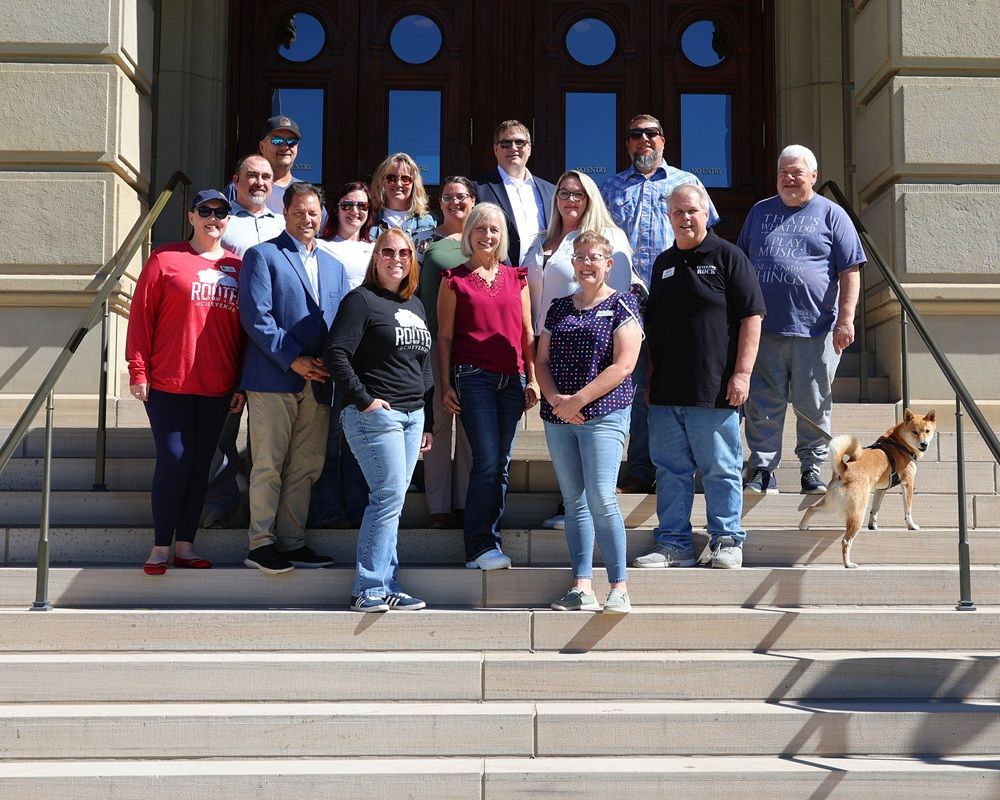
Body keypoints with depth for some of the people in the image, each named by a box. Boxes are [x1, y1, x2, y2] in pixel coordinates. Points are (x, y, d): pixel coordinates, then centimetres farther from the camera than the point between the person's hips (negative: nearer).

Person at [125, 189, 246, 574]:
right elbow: (141, 315, -1)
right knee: (173, 462, -5)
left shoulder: (238, 267, 9)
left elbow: (246, 328, 10)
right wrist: (137, 370, -7)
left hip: (218, 387, 3)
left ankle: (186, 545, 17)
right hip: (168, 383, -3)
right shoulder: (165, 259, 1)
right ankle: (161, 547, 7)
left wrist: (242, 384, 6)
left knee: (201, 464, 8)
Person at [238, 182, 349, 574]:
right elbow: (256, 316, -9)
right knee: (269, 465, -3)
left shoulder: (334, 266, 20)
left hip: (318, 382, 6)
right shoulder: (262, 256, 2)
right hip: (273, 379, -6)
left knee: (305, 468, 7)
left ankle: (292, 542, 14)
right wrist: (293, 360, -14)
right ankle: (261, 544, 3)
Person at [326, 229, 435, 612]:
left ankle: (384, 586, 12)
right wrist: (364, 400, -16)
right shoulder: (361, 300, -5)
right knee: (389, 497, -11)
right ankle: (368, 590, -4)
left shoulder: (416, 305, 18)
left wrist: (427, 421, 18)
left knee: (391, 501, 8)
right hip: (375, 414, -7)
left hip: (412, 414, 7)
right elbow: (336, 353, -13)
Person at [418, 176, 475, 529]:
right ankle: (439, 504, 7)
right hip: (436, 341, -2)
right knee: (439, 422, 0)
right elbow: (415, 292, 4)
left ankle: (467, 502, 12)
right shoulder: (428, 243, 6)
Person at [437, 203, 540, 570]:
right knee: (487, 460, -12)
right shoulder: (454, 279, 6)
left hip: (511, 379, 4)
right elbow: (444, 336, 4)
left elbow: (527, 333, 15)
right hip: (473, 376, -4)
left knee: (501, 463, 4)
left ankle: (488, 542, 12)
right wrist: (446, 385, -1)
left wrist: (532, 378, 8)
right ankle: (480, 547, -6)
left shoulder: (516, 278, 15)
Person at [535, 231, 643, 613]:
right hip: (558, 419, 6)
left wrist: (578, 400, -13)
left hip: (604, 413, -5)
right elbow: (542, 361, 13)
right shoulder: (559, 307, 16)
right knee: (574, 501, 6)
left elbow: (623, 366, -9)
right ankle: (582, 588, 10)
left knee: (601, 499, -13)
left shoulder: (622, 305, 0)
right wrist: (555, 399, -6)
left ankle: (619, 588, -4)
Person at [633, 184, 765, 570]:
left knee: (721, 469, 2)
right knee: (670, 469, 8)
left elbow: (751, 317, -6)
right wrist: (649, 378, 16)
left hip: (714, 390, -5)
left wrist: (742, 372, -12)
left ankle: (727, 540, 13)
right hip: (665, 390, 6)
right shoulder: (663, 264, 16)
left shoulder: (727, 257, -1)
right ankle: (673, 543, 16)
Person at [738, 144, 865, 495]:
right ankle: (762, 469, 9)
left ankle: (812, 469, 18)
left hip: (815, 329, -2)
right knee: (763, 404, 2)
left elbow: (850, 271, 2)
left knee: (814, 406, 5)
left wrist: (846, 318, -7)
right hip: (763, 328, 2)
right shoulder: (760, 212, 15)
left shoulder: (832, 215, 6)